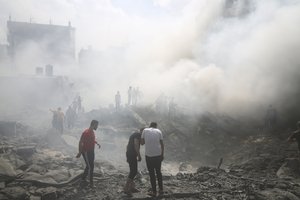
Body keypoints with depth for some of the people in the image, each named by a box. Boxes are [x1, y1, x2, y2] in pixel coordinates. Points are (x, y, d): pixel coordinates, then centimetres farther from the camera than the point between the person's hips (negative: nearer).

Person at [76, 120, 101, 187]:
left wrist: (97, 143, 11)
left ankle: (83, 178, 36)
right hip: (86, 152, -9)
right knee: (91, 166, -4)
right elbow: (80, 142, -23)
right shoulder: (86, 132, -23)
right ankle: (91, 182, 9)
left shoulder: (92, 132, 5)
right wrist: (80, 152, -23)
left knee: (89, 166, 18)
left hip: (91, 151, 9)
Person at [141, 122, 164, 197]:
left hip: (149, 155, -2)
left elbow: (142, 143, 6)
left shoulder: (145, 130, 5)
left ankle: (154, 191, 12)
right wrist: (162, 155, 14)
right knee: (158, 172, 18)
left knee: (151, 173, 8)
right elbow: (162, 144, 6)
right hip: (158, 154, 2)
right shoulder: (159, 131, 7)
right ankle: (161, 189, 22)